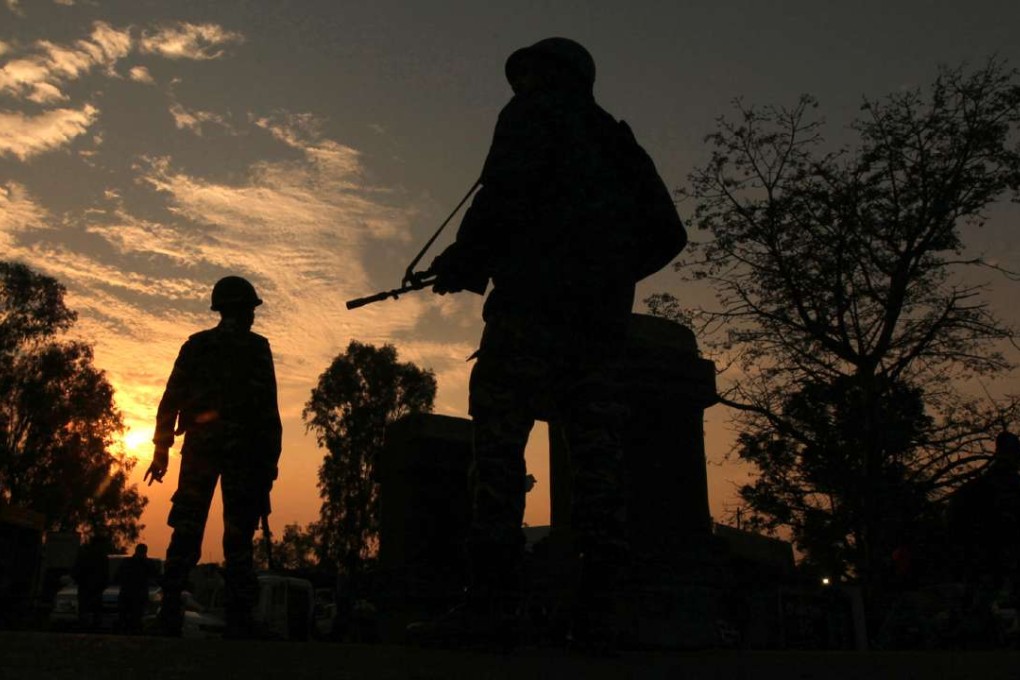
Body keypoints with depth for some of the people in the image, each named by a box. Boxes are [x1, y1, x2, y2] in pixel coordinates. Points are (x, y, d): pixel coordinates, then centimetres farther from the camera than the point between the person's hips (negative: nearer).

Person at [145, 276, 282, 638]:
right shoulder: (256, 347, 2)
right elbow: (267, 406, -5)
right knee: (238, 538, -2)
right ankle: (238, 618, -5)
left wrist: (161, 450, 11)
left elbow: (170, 400, 8)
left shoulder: (195, 346, 13)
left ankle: (169, 613, 2)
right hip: (242, 447, -3)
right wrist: (270, 459, -3)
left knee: (185, 533, 6)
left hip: (200, 445, 3)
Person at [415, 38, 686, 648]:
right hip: (606, 314, 7)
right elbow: (667, 235, 24)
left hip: (536, 296, -7)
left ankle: (492, 599, -19)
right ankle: (598, 609, -4)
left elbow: (506, 193, -9)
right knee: (595, 443, 0)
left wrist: (461, 263, 1)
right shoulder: (616, 140, 30)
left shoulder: (534, 112, 10)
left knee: (499, 436, -11)